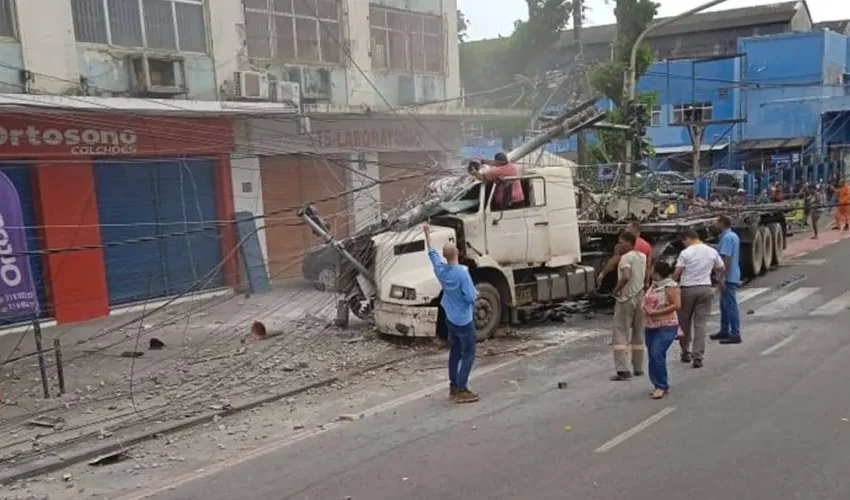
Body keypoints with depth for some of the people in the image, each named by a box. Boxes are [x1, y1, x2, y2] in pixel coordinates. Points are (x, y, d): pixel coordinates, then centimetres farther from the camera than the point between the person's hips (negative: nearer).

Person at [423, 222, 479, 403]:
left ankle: (453, 387, 24)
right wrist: (476, 294, 0)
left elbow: (432, 253, 14)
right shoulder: (462, 272, -24)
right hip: (464, 320, -7)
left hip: (450, 319, 7)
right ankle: (461, 390, 0)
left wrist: (427, 234, 25)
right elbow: (471, 297, -24)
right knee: (468, 354, 2)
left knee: (454, 353, 17)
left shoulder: (440, 269, -5)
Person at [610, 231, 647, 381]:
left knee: (620, 334, -5)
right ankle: (638, 368, 21)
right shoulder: (642, 256, 10)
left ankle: (623, 370, -12)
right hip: (640, 297, 8)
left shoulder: (626, 258, -14)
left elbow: (625, 277, -29)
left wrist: (616, 289, -17)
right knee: (638, 334, 16)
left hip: (626, 299, -8)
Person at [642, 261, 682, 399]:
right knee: (653, 356, 9)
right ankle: (660, 385, 20)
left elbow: (677, 305, -20)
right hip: (651, 326, 8)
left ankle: (661, 385, -3)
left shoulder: (670, 286, -13)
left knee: (657, 354, -16)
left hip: (666, 327, -8)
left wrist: (655, 312, -22)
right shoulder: (654, 285, 12)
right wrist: (645, 308, 3)